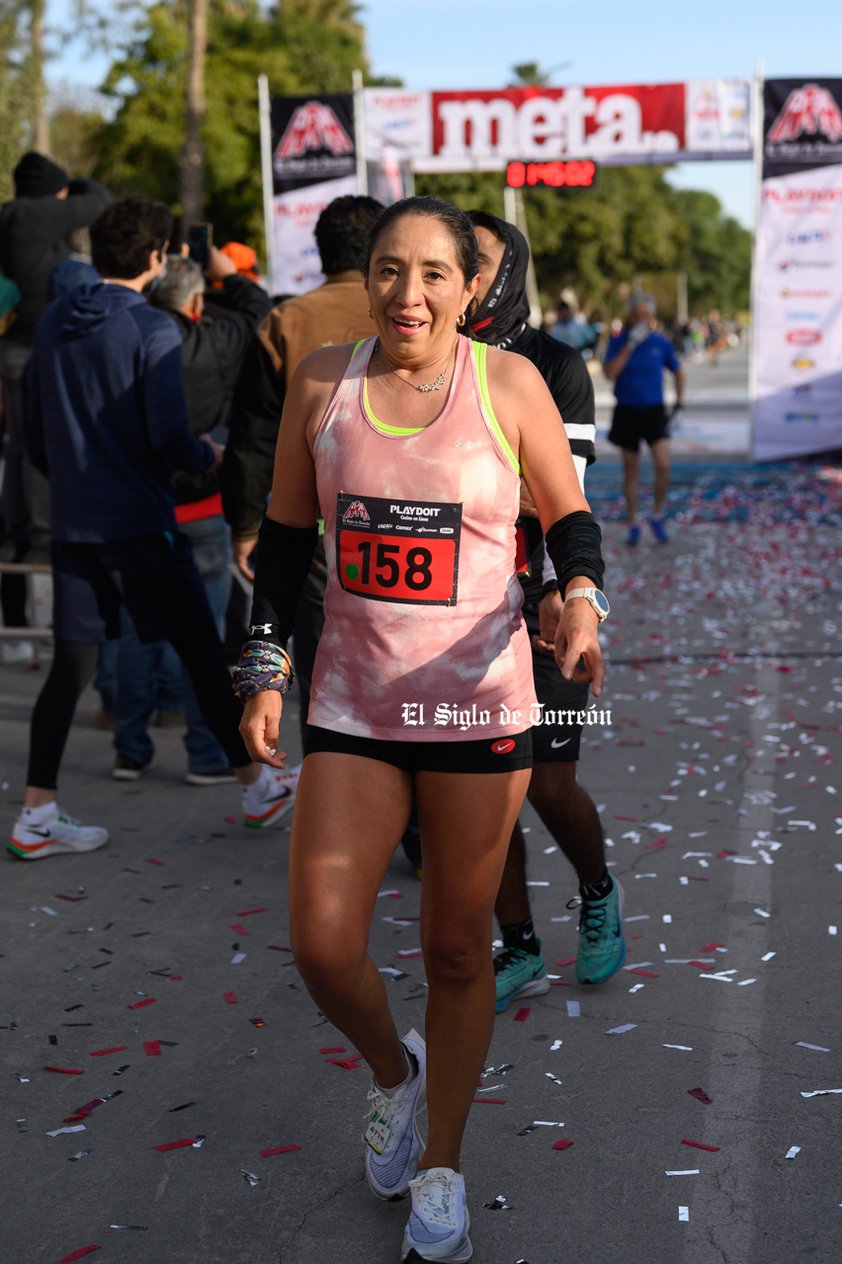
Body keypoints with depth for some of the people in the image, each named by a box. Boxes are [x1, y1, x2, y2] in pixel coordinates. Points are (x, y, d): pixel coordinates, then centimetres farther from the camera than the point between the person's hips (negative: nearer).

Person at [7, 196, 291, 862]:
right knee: (203, 650, 6)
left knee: (72, 663, 8)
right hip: (139, 523, -6)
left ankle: (38, 814, 7)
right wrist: (208, 455, 3)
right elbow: (167, 437, -17)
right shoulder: (152, 328, -11)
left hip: (71, 524, 6)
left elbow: (35, 433, 15)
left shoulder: (53, 323, 9)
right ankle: (258, 786, 16)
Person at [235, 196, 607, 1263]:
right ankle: (392, 1070, 31)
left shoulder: (508, 383, -6)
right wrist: (264, 668, 2)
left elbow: (568, 515, 4)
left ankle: (440, 1170, 29)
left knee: (457, 950, 9)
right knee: (321, 946, -4)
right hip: (352, 704, 2)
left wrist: (579, 599, -17)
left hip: (478, 703, -2)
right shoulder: (323, 381, 0)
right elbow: (285, 534, 8)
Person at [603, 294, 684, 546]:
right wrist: (630, 345, -23)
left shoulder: (661, 343, -1)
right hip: (627, 412, 0)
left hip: (654, 411, 0)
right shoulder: (618, 341, -5)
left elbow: (677, 371, 15)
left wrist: (679, 400, 9)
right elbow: (610, 373, -20)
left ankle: (657, 517, 6)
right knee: (631, 471, 7)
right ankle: (633, 525, 20)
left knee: (663, 465, -15)